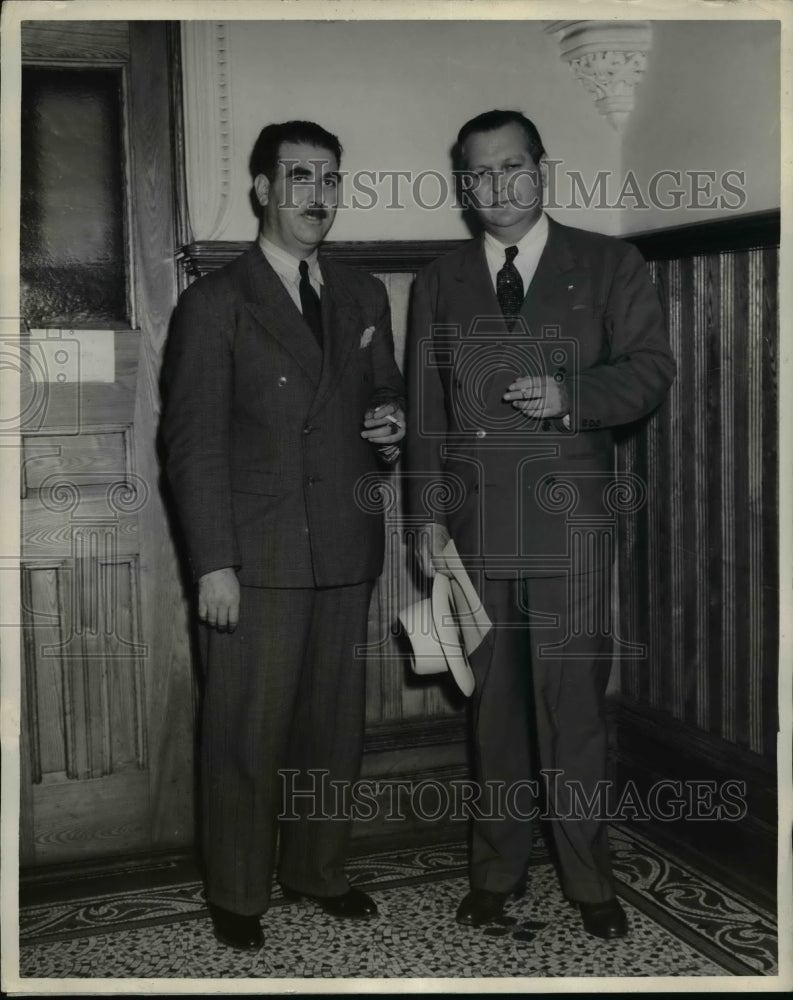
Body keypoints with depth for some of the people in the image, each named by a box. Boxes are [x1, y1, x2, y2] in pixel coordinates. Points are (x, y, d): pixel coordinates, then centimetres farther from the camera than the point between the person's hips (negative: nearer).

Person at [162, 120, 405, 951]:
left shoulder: (363, 296, 13)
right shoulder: (213, 303, -3)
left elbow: (385, 399, 23)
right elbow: (192, 443, -7)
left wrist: (394, 429, -2)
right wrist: (213, 563, -13)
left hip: (345, 553, 5)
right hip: (256, 558, -5)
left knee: (333, 726, 13)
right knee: (246, 736, 3)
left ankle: (318, 870, 31)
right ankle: (236, 895, 20)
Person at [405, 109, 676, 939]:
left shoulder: (609, 265, 7)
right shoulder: (438, 284, 14)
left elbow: (650, 368, 2)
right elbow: (424, 409, 10)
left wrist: (570, 393, -17)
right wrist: (428, 515, 2)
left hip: (568, 520, -2)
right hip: (473, 524, 2)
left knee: (572, 702, -1)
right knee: (491, 704, 9)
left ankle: (588, 878, 15)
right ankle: (496, 870, 23)